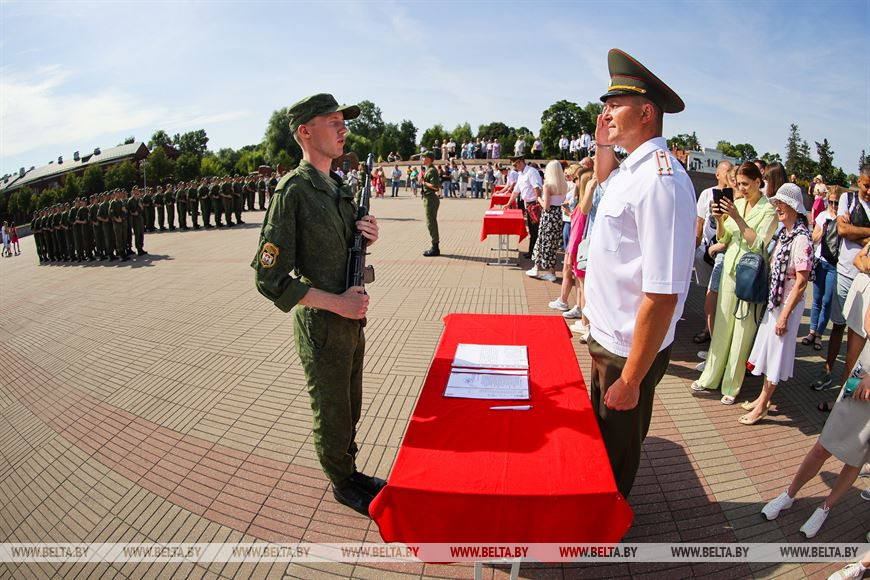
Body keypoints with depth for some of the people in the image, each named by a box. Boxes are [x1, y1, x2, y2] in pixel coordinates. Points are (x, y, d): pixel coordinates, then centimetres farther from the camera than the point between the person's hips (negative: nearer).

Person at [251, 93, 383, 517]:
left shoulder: (338, 187, 7)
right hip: (322, 326, -8)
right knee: (332, 414, 13)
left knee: (350, 407, 23)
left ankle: (350, 471, 44)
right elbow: (269, 278, -21)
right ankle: (343, 485, 35)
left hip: (351, 319, 8)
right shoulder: (293, 191, -18)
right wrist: (335, 302, -21)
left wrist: (365, 237, -3)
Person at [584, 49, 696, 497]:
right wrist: (603, 144, 11)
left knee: (617, 451, 15)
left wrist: (630, 380, -25)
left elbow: (662, 296, -30)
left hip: (630, 350, -10)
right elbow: (603, 179, 31)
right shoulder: (630, 169, 4)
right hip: (608, 339, 10)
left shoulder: (660, 179, -26)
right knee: (601, 434, 29)